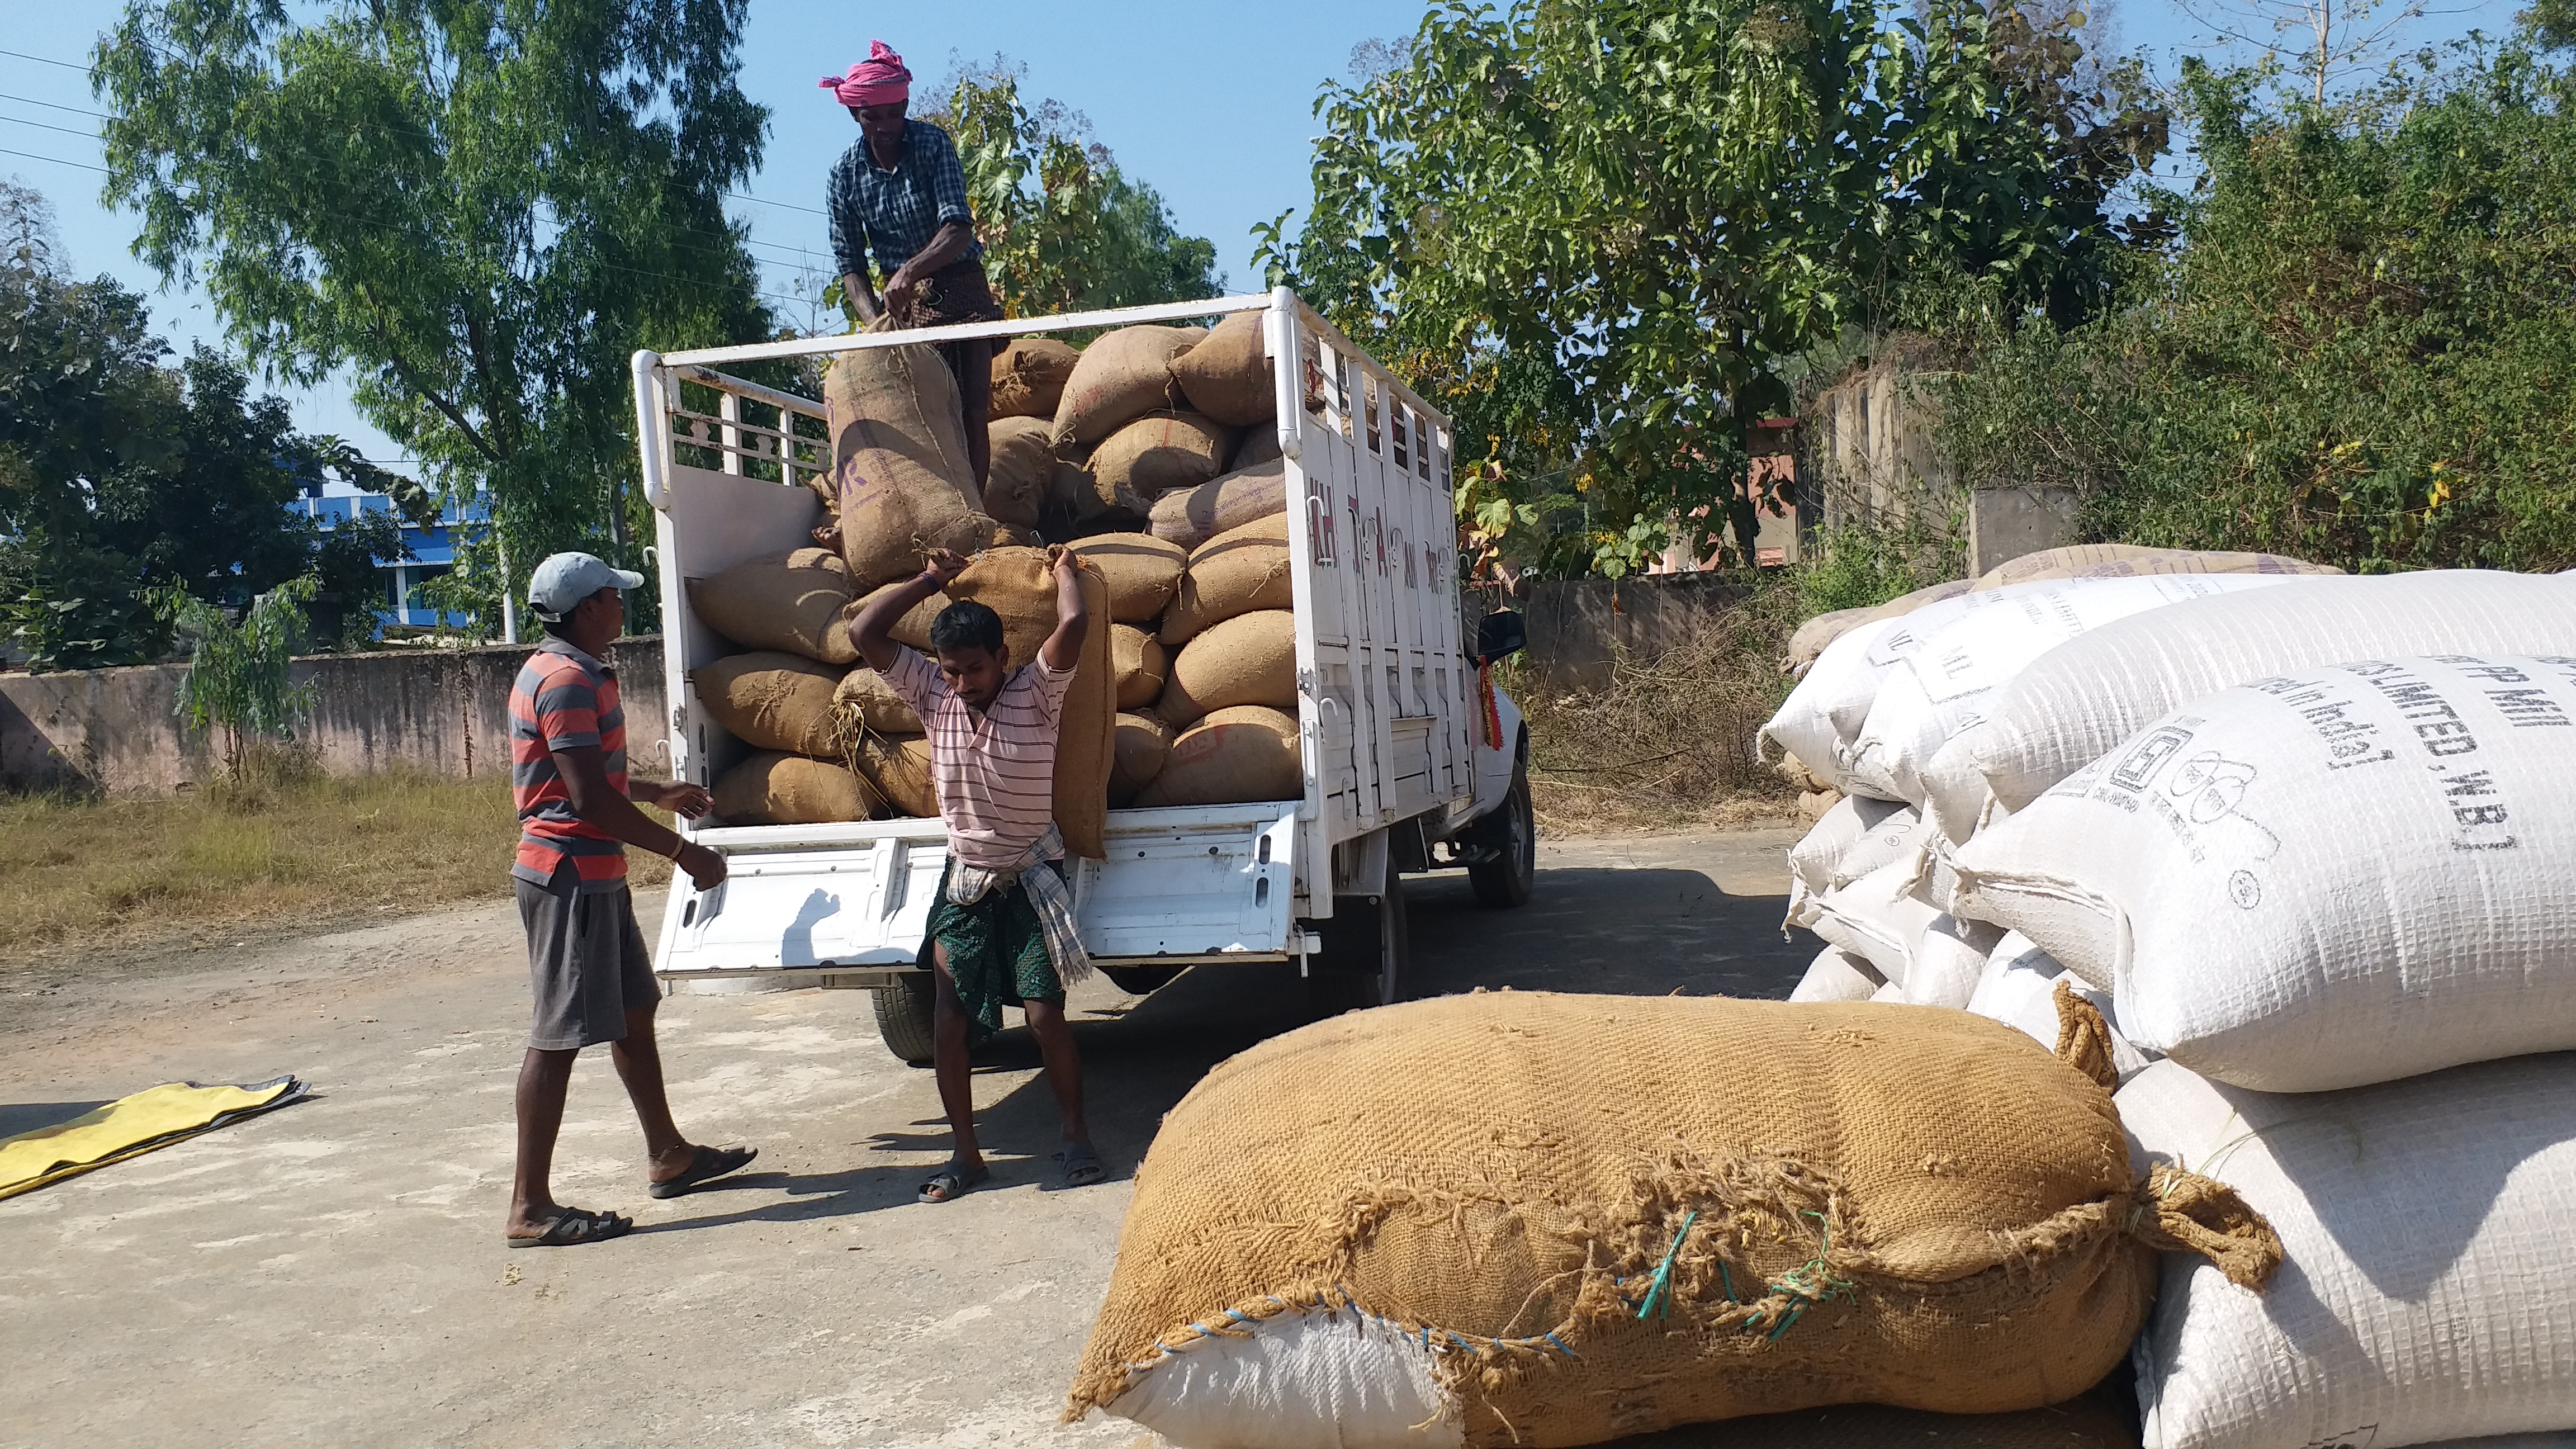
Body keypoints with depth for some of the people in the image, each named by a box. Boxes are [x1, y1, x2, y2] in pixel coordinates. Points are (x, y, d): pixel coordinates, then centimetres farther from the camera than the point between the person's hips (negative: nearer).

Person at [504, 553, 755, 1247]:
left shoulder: (566, 673, 15)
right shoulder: (566, 681, -18)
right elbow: (591, 799, -23)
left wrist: (659, 791, 35)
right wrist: (681, 850, -18)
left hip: (594, 876, 11)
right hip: (571, 877, -11)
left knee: (633, 1012, 18)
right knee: (559, 1035, -7)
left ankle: (669, 1157, 30)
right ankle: (531, 1206, -1)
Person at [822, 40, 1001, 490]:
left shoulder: (933, 145, -10)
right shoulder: (845, 175, -3)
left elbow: (959, 230, -22)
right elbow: (850, 264, -2)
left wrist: (909, 270, -39)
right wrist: (876, 322, -21)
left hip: (961, 289, -1)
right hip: (902, 299, 1)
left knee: (974, 411, -8)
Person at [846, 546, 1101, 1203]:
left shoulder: (1036, 695, -12)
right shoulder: (932, 695, -3)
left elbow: (1075, 625, -27)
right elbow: (863, 634, -6)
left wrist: (1066, 571, -8)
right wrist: (930, 581, -1)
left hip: (1031, 878, -3)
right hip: (964, 879, 3)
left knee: (1045, 1013, -7)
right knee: (948, 1023, -1)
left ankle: (1076, 1135, 14)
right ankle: (965, 1152, 13)